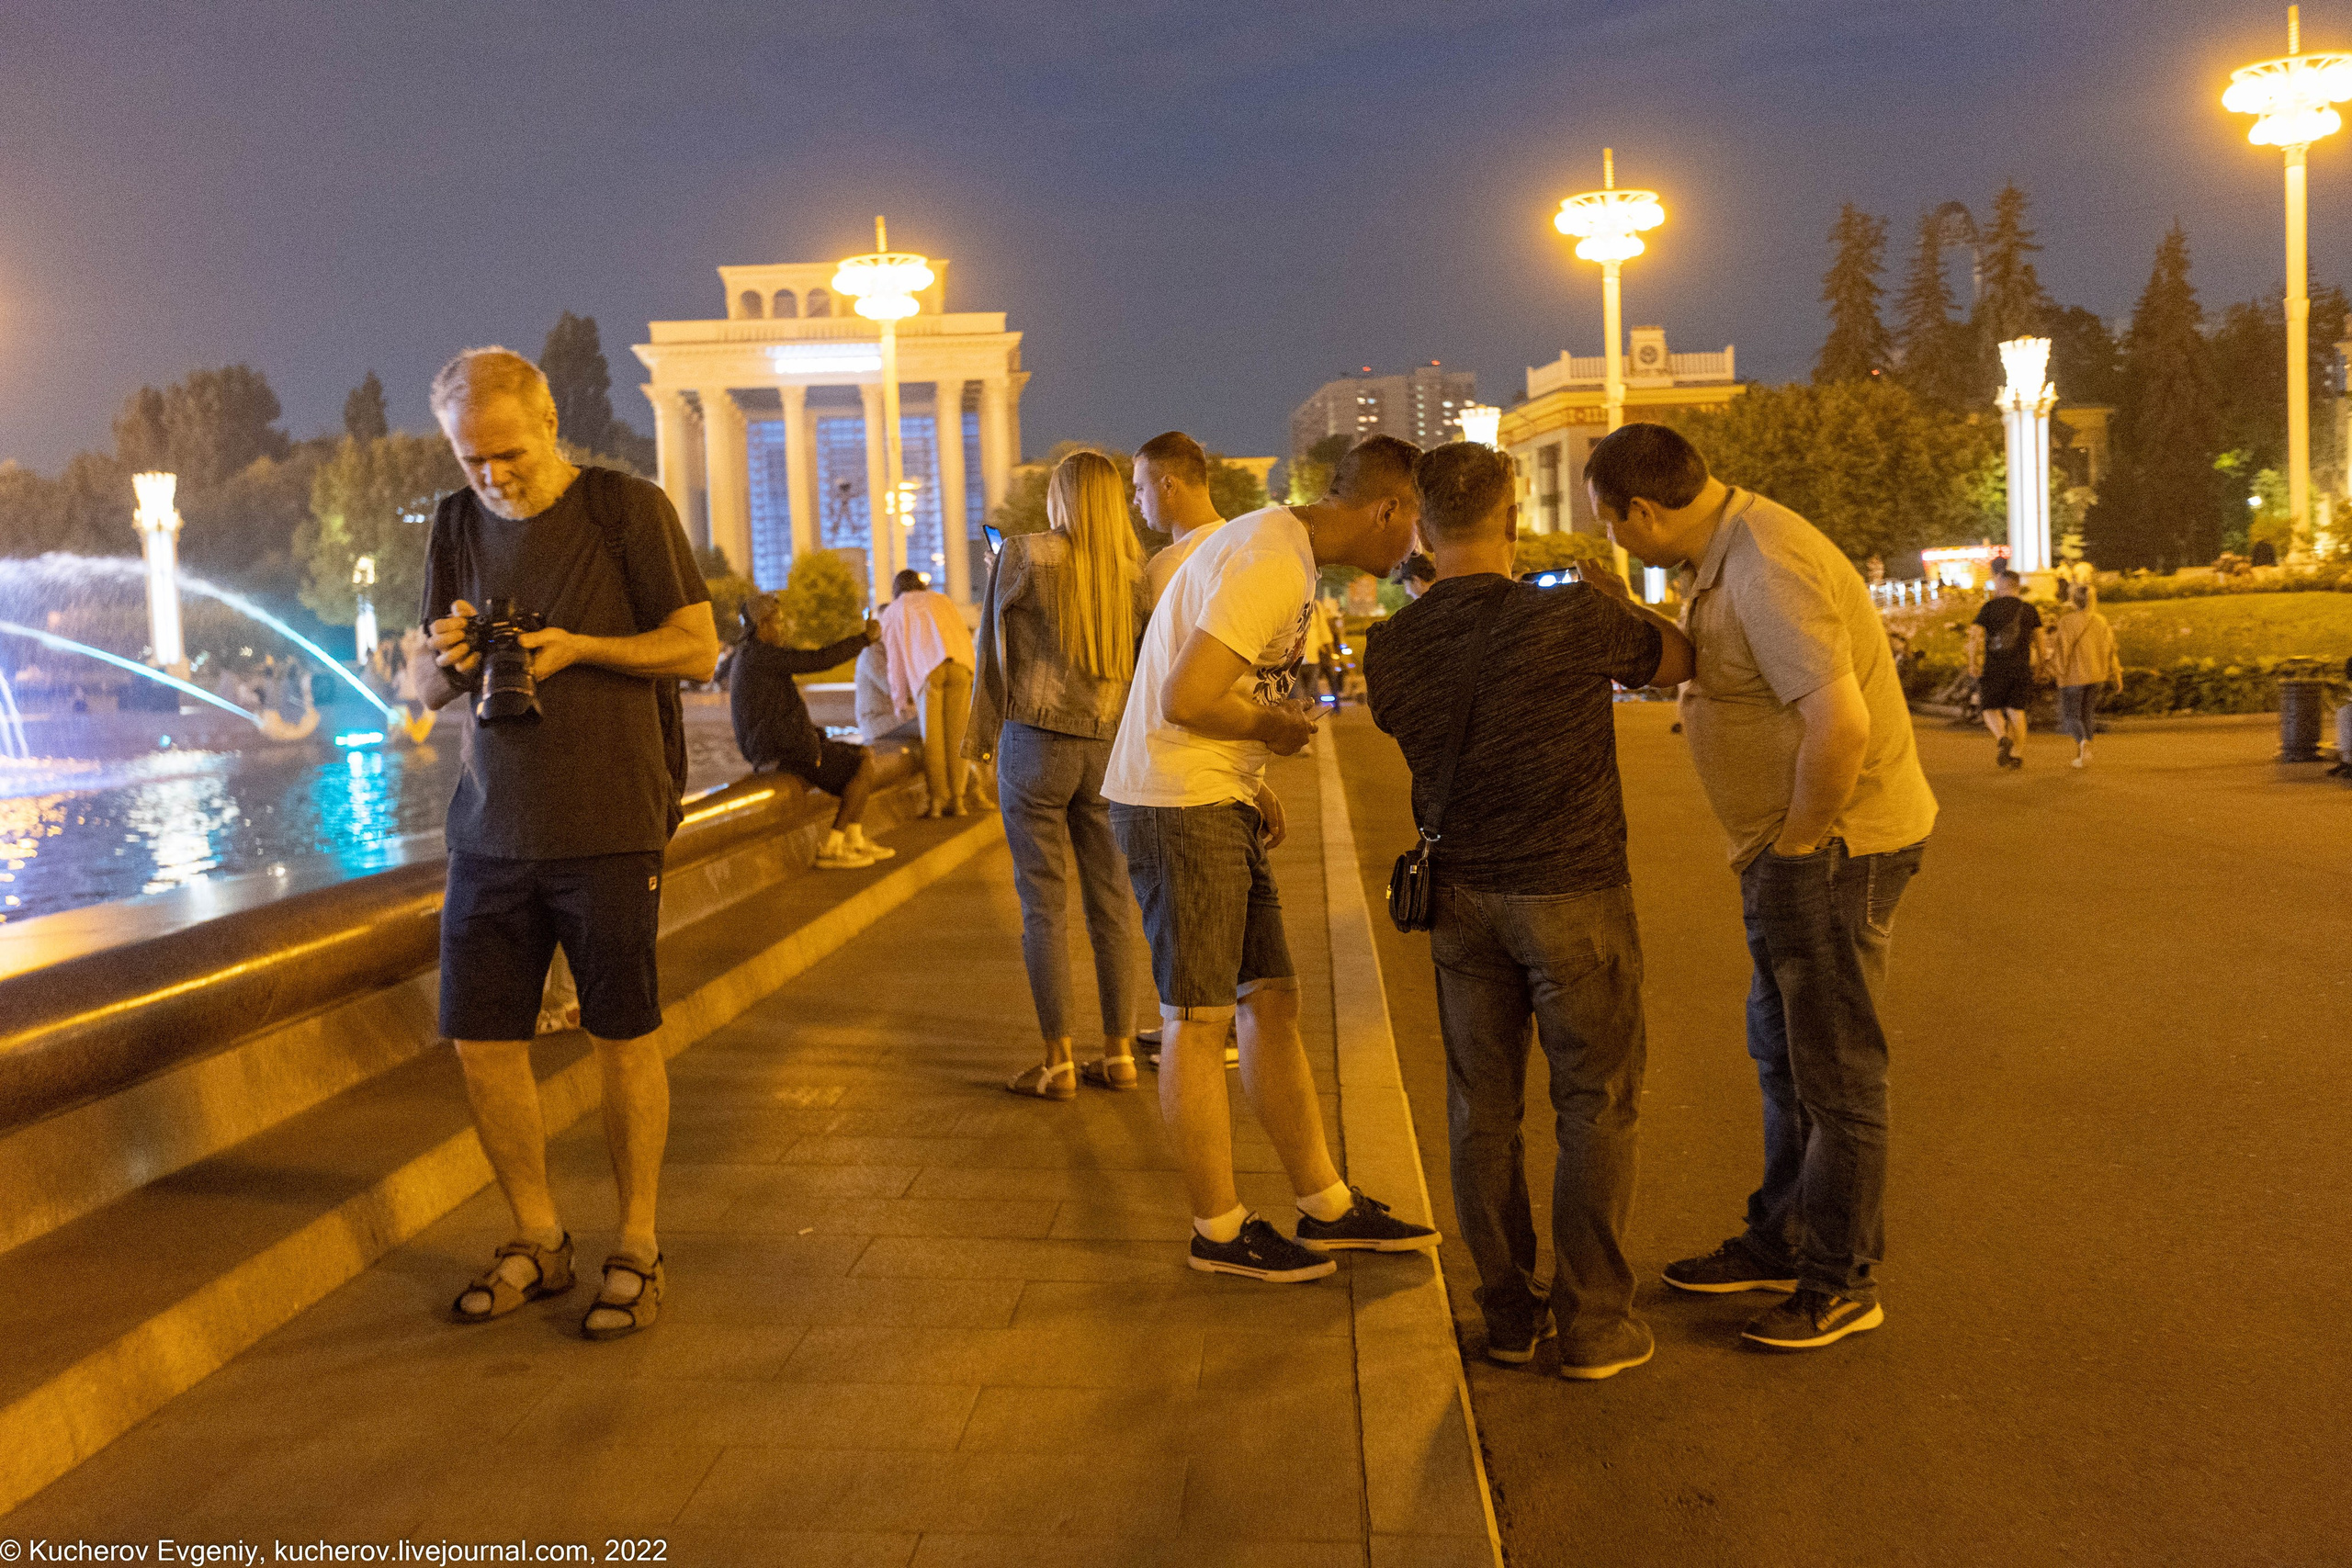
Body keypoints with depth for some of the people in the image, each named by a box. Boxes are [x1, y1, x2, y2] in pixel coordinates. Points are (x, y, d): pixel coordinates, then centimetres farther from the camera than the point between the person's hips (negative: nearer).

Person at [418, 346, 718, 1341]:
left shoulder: (629, 510, -4)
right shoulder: (456, 524, 11)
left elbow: (698, 651, -5)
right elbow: (429, 693, 14)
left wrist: (576, 645, -17)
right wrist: (448, 657, -10)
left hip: (608, 829, -4)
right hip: (490, 830, 5)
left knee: (623, 1038, 3)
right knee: (481, 1041, 5)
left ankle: (637, 1247, 17)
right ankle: (537, 1240, 23)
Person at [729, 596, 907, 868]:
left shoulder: (747, 656, 19)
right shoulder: (761, 654, -16)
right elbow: (818, 660, -22)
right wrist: (864, 639, -12)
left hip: (775, 747, 11)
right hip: (783, 751, -11)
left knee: (864, 756, 13)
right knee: (865, 767, -13)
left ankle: (856, 841, 10)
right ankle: (830, 849, -11)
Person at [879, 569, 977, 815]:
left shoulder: (892, 613, 27)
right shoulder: (943, 601, 32)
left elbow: (896, 659, 22)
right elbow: (966, 637, 23)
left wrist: (901, 702, 27)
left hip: (927, 669, -2)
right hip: (961, 665, 2)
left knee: (932, 738, 4)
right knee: (956, 735, 6)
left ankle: (938, 800, 1)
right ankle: (957, 800, 4)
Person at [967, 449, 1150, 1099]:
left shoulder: (1026, 555, -7)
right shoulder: (1135, 569, 1)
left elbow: (995, 643, 2)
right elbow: (1135, 657, 8)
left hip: (1036, 742, -4)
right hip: (1110, 747, 4)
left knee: (1043, 905, 1)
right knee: (1111, 901, 9)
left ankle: (1057, 1064, 3)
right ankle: (1118, 1054, 15)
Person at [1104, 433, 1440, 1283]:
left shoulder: (1281, 547, 14)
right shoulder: (1273, 565, -20)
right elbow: (1185, 699, -27)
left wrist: (1253, 782, 11)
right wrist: (1276, 727, -10)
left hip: (1218, 806, 10)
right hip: (1177, 807, -10)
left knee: (1272, 1001, 13)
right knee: (1199, 1019, 1)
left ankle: (1325, 1204, 23)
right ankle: (1219, 1229, 14)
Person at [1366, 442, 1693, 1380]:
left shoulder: (1392, 650, -5)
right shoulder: (1574, 617, -16)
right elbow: (1677, 661, 1)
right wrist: (1614, 600, 20)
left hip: (1459, 898, 4)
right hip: (1572, 892, -4)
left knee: (1482, 1110, 12)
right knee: (1595, 1108, 8)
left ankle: (1509, 1312, 21)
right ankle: (1592, 1321, 12)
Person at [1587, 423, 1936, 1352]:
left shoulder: (1767, 569, -24)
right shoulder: (1724, 555, 9)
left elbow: (1840, 724, -32)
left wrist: (1799, 839, -20)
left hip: (1837, 846, -11)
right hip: (1788, 852, 11)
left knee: (1835, 1070, 2)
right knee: (1782, 1054, 20)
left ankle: (1841, 1284, 16)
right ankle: (1781, 1241, 36)